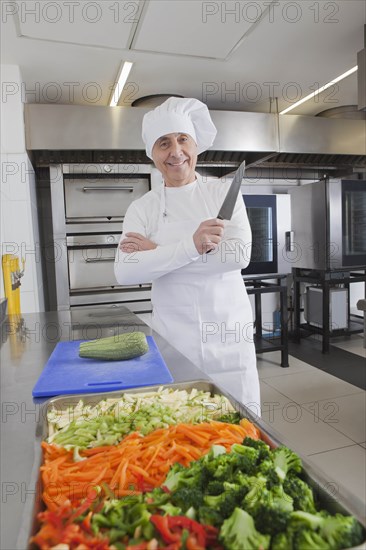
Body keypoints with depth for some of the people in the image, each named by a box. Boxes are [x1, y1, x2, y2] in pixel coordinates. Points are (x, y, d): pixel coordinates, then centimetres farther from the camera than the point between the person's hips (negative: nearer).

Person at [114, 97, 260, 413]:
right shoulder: (142, 208, 1)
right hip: (173, 339, 1)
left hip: (228, 334, 0)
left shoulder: (224, 192, 1)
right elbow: (125, 272, -13)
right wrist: (191, 245, -26)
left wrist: (158, 253, -15)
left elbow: (239, 255, -13)